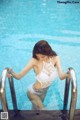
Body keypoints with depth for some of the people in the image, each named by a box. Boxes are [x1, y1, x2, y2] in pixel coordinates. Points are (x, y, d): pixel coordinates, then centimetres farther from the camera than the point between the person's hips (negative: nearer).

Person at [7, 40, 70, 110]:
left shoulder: (55, 58, -21)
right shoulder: (34, 61, -31)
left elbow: (61, 76, -31)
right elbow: (19, 76, -32)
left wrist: (67, 74, -46)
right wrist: (11, 72, -42)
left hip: (44, 91, 4)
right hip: (33, 92, -4)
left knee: (36, 109, 26)